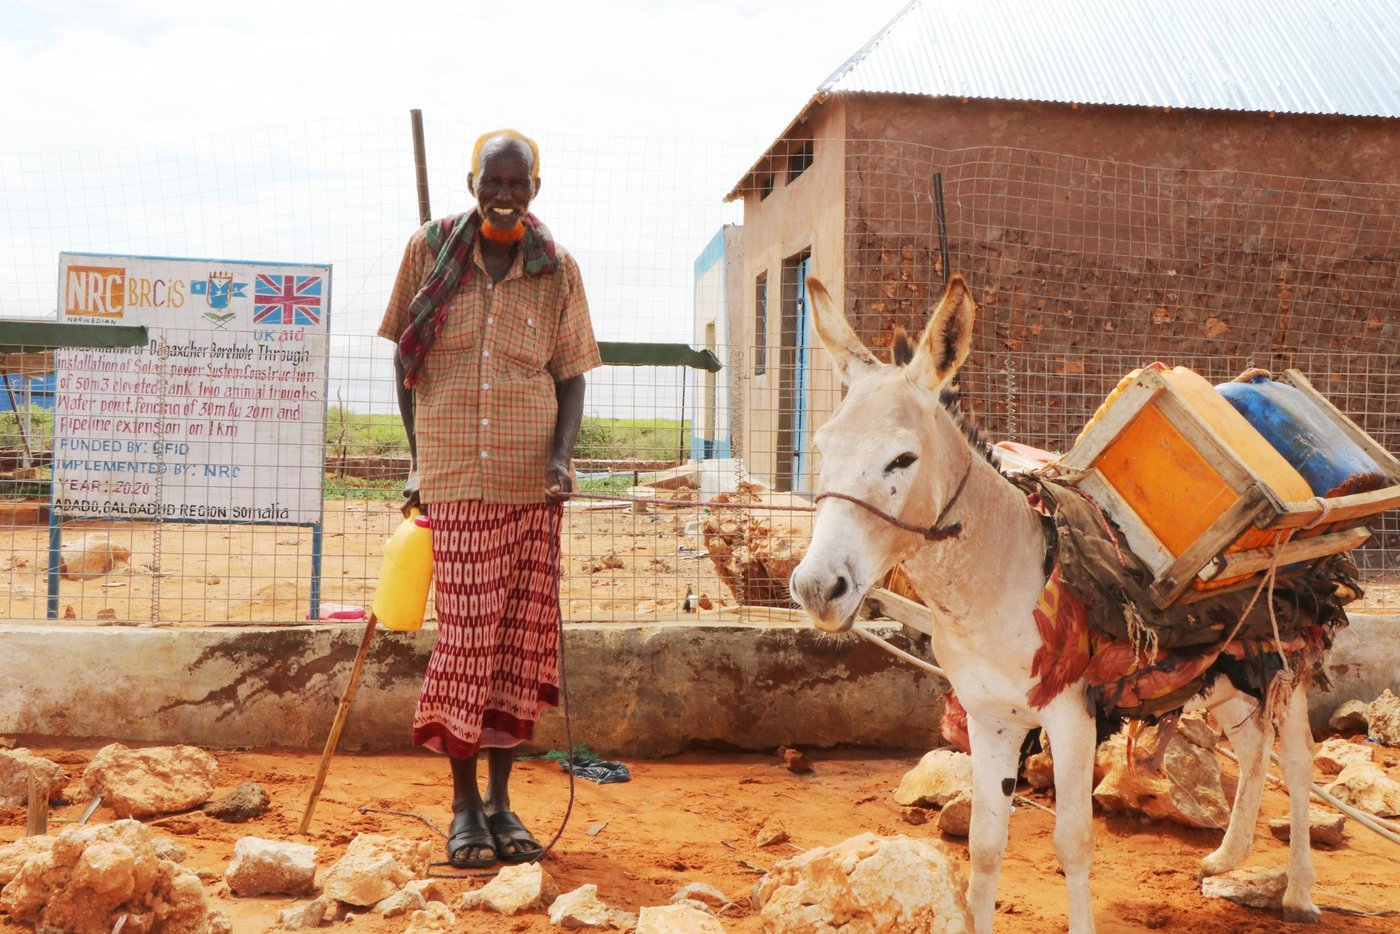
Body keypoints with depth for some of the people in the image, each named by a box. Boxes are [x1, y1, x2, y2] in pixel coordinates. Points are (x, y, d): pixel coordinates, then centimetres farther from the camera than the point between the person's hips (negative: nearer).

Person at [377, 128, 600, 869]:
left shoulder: (557, 270, 4)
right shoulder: (429, 251, 2)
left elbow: (571, 376, 7)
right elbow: (404, 361, 7)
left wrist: (562, 455, -9)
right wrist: (417, 460, 3)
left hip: (532, 477, 2)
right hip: (455, 477, -1)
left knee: (521, 634, 5)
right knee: (466, 633, -2)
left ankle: (501, 799, 18)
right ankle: (464, 805, 10)